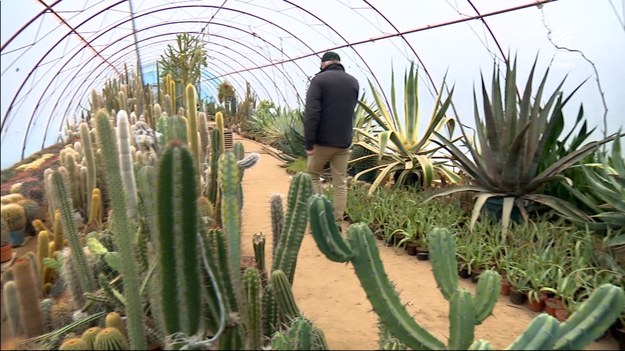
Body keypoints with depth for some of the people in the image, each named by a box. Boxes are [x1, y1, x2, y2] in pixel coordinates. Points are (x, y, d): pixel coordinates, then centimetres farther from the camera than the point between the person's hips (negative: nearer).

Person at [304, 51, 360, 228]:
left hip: (323, 140, -3)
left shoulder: (319, 79, -7)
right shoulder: (353, 82, 9)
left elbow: (311, 113, -14)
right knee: (340, 183, 8)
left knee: (312, 176, 15)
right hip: (344, 141, 4)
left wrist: (309, 142, -13)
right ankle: (337, 223, 11)